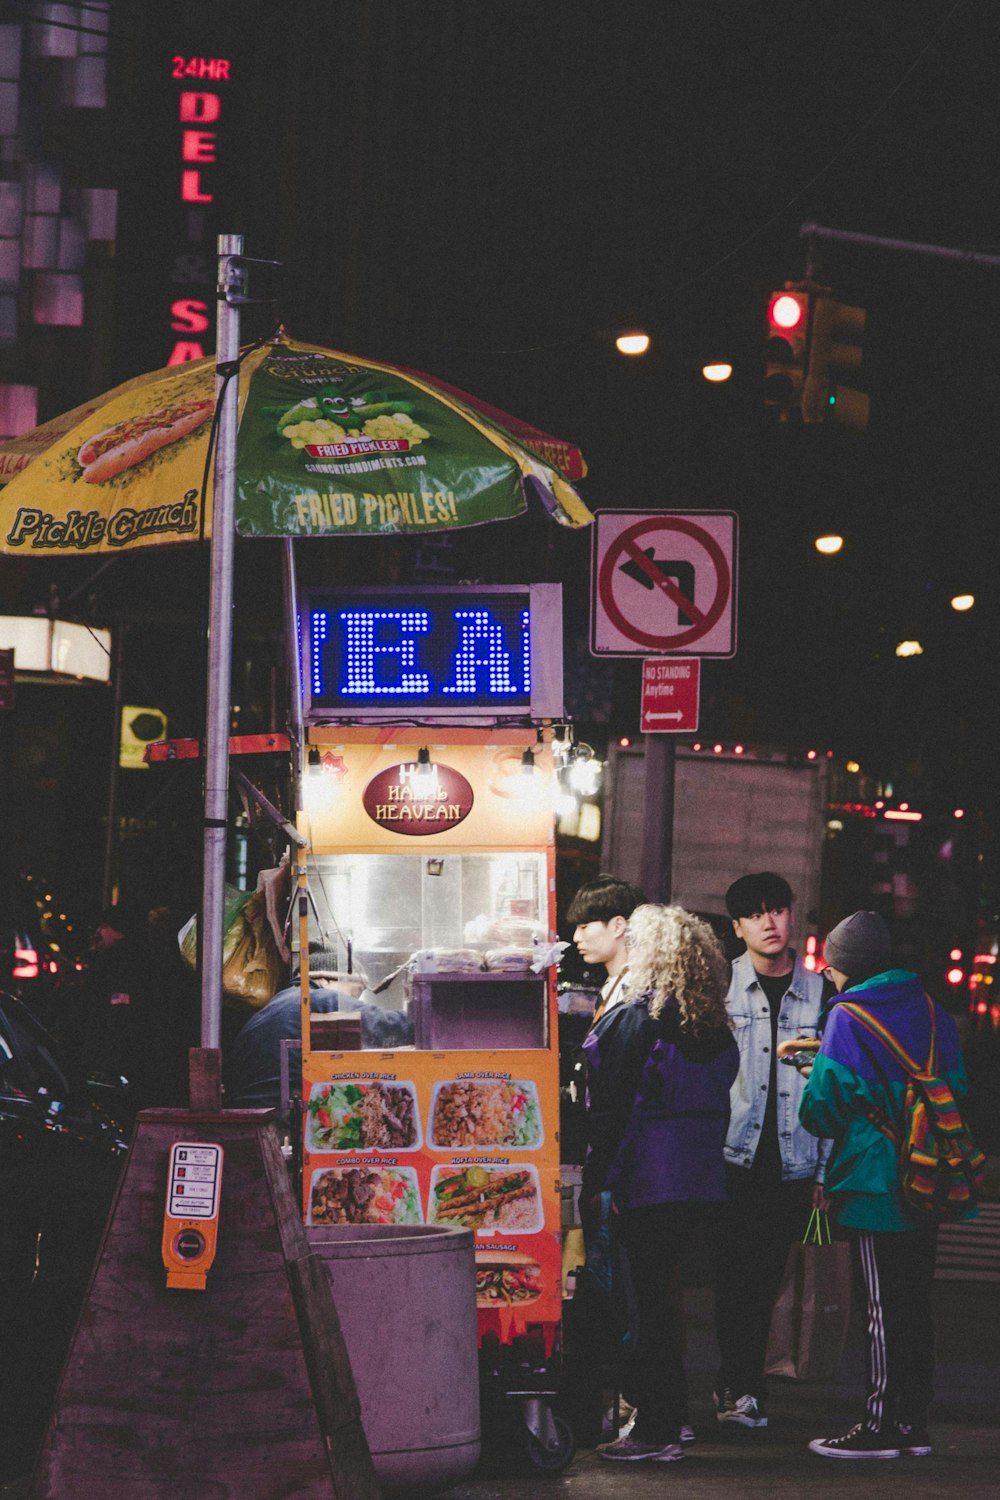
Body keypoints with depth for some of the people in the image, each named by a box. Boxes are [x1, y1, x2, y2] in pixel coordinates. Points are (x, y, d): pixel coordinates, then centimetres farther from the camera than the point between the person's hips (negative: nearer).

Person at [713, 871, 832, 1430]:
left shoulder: (820, 994, 8)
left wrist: (825, 1170, 6)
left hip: (793, 1165, 2)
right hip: (733, 1158, -2)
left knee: (766, 1280, 5)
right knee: (735, 1277, -6)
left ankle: (742, 1387, 15)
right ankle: (740, 1388, 0)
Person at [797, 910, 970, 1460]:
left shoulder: (848, 1019, -11)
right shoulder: (931, 1013, 6)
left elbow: (823, 1107, -11)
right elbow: (955, 1088, 12)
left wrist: (813, 1077, 10)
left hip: (874, 1182, -6)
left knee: (884, 1307, -3)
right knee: (915, 1304, 11)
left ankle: (881, 1424, 0)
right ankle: (913, 1423, 14)